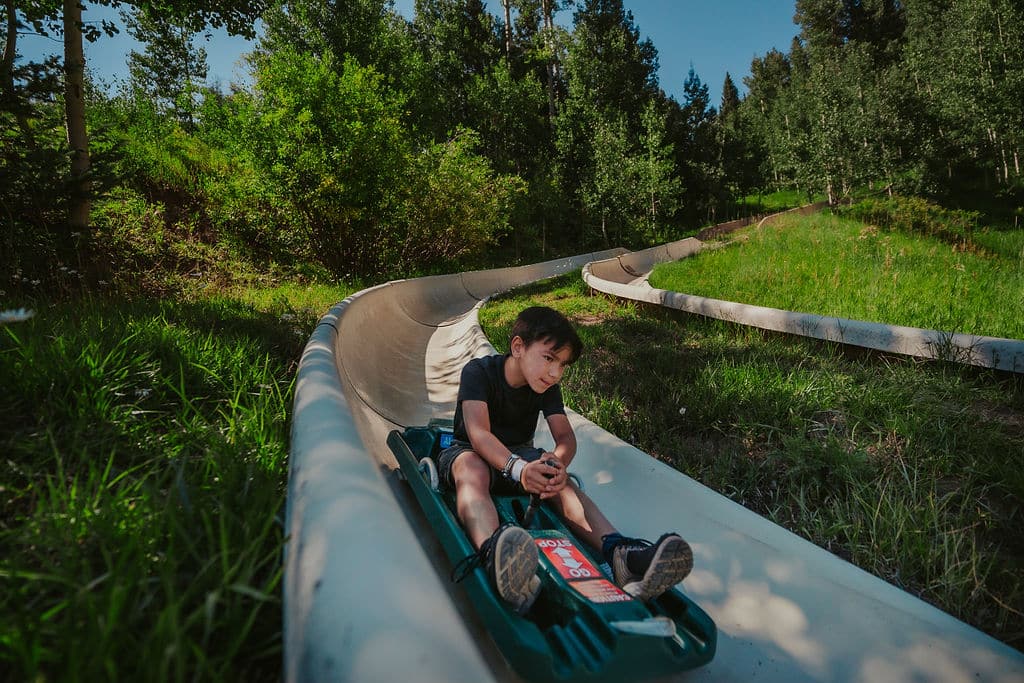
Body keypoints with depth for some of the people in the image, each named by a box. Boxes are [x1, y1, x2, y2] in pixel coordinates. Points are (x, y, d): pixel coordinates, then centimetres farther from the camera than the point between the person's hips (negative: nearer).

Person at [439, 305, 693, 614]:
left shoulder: (548, 388, -3)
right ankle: (493, 552, -71)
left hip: (520, 455, 5)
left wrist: (558, 463, -41)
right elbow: (478, 432, -33)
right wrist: (517, 467, -53)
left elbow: (565, 436, -15)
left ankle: (618, 550, -49)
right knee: (472, 469, -41)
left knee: (560, 480, -27)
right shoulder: (478, 372, -20)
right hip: (468, 451, -4)